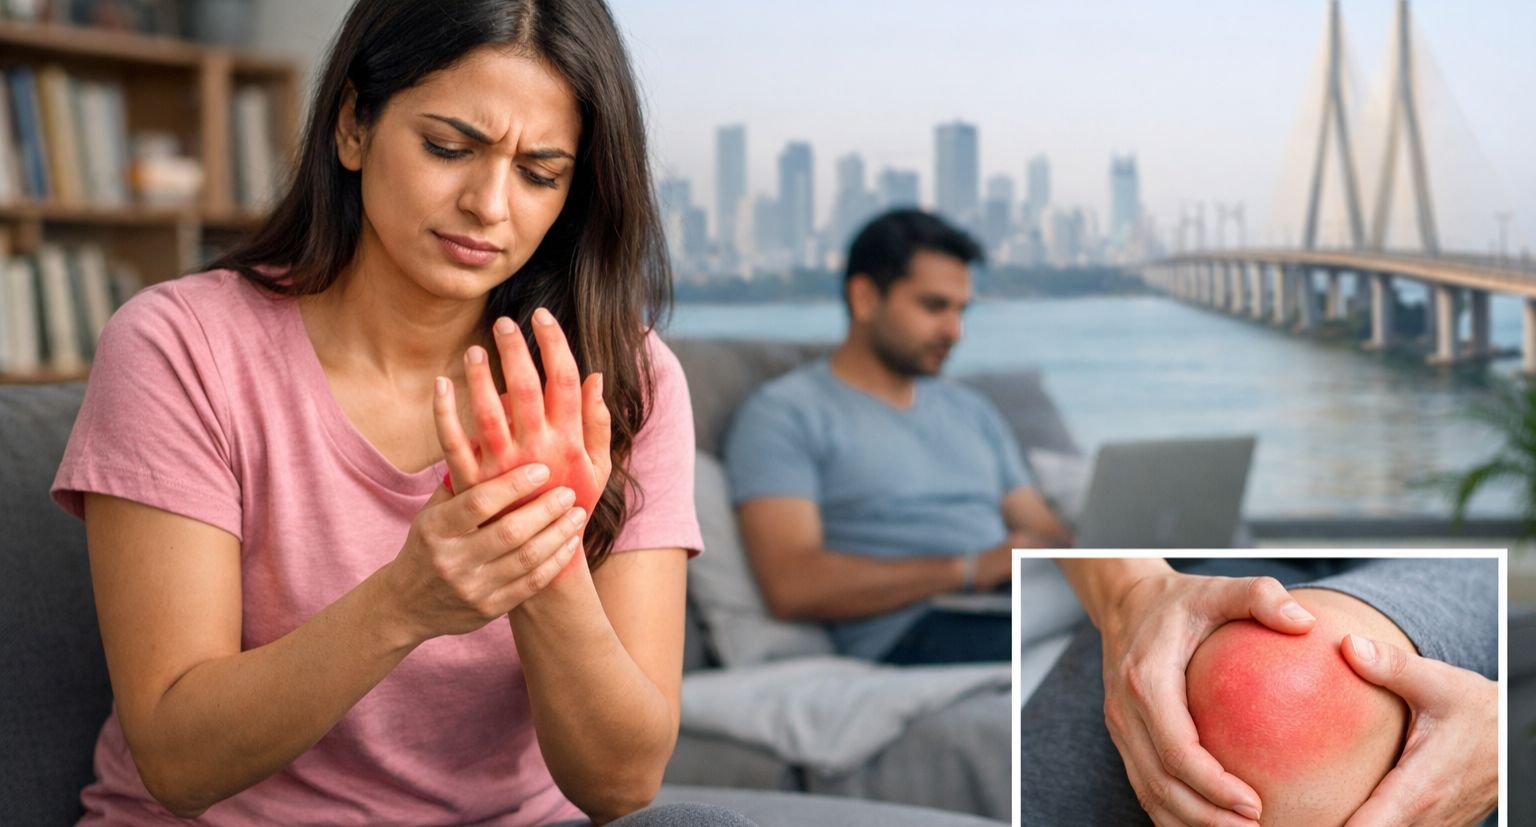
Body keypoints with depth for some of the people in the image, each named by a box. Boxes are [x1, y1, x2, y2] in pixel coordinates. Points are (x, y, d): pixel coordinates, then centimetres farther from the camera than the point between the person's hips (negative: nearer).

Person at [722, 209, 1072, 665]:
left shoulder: (971, 410, 29)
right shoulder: (783, 414, 5)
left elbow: (1044, 535, 23)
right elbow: (792, 586, -8)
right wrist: (968, 569, -14)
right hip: (908, 636, -7)